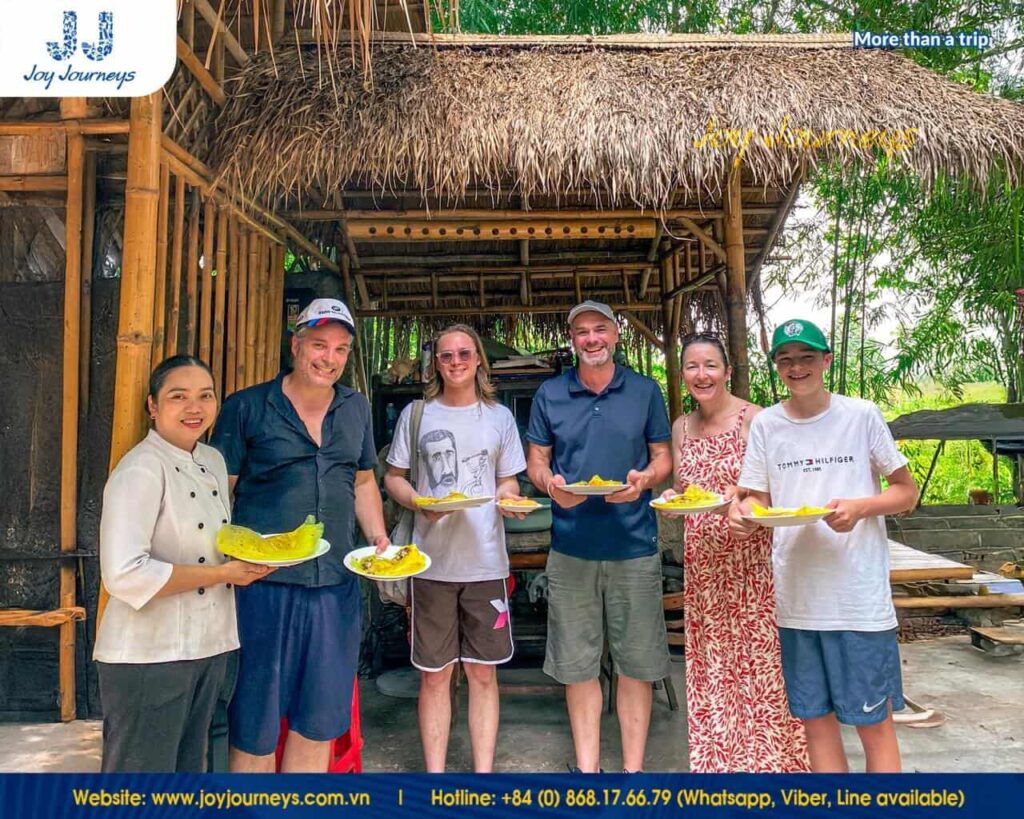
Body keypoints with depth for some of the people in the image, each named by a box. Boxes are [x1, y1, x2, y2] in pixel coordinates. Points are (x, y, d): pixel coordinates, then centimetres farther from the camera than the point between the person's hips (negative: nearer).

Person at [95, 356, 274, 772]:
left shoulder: (213, 461, 7)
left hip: (208, 645, 8)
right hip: (149, 656, -8)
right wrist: (222, 574, -20)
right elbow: (124, 574, -26)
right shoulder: (140, 470, -18)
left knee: (189, 766, 22)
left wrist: (250, 558, -2)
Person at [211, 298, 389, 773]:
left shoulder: (356, 408, 10)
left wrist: (379, 539, 6)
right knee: (255, 729, 8)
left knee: (319, 723, 16)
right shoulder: (247, 407, -3)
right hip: (263, 582, -4)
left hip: (336, 586, 4)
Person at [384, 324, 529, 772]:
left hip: (486, 562, 1)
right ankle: (434, 773, 22)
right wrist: (420, 504, -12)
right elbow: (393, 478, 7)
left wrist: (509, 496, -10)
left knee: (483, 672, 8)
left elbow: (509, 484, 13)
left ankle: (484, 772, 22)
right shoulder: (416, 414, 4)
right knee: (434, 674, 8)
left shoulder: (499, 417, 8)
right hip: (432, 562, -1)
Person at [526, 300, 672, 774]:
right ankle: (586, 766, 24)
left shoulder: (645, 391, 4)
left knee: (636, 661, 7)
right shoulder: (549, 394, 5)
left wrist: (644, 479, -13)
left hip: (634, 544, 0)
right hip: (571, 546, 1)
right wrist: (551, 484, -13)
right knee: (577, 662, 9)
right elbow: (535, 460, 9)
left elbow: (663, 457, 8)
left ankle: (633, 767, 23)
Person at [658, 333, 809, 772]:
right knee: (710, 658, 12)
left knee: (758, 654, 0)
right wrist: (671, 499, -5)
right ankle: (720, 759, 27)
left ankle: (766, 757, 18)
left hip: (750, 557, -5)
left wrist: (739, 498, -26)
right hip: (702, 559, 5)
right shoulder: (681, 427, 9)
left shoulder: (753, 418, -7)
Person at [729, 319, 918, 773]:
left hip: (859, 595, -2)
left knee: (874, 719, 6)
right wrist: (742, 511, -14)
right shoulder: (766, 424, 4)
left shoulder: (862, 415, -2)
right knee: (815, 718, 13)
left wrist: (861, 507, -17)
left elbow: (907, 491, 3)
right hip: (795, 596, 3)